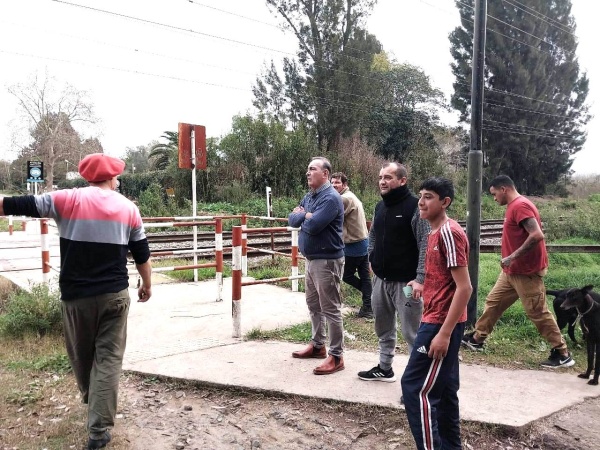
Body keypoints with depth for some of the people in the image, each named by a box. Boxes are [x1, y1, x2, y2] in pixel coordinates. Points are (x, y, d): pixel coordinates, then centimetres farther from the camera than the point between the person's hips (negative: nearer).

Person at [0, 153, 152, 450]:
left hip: (75, 296, 1)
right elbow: (142, 254, 5)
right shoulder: (128, 208, 0)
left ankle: (89, 397, 48)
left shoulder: (67, 200, -5)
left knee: (81, 354, 22)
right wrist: (147, 285, 19)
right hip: (114, 295, 0)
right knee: (108, 358, 5)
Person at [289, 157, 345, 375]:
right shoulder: (308, 197, 13)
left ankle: (336, 357, 6)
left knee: (330, 310, -3)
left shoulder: (331, 198, -18)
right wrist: (306, 216, -9)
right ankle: (317, 345, 34)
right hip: (311, 259, 10)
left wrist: (303, 216, -4)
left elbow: (312, 226, -26)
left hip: (327, 261, -10)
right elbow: (292, 219, 10)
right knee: (314, 305, 19)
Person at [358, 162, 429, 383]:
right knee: (383, 327, 20)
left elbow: (426, 244, -18)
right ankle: (384, 368, 36)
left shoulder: (415, 206, -14)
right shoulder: (380, 206, 10)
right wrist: (372, 260, 13)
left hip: (406, 282, -8)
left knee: (411, 332, -2)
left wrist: (420, 278, -23)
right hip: (381, 280, 8)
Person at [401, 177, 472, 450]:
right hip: (439, 320, 10)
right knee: (444, 389, 16)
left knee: (415, 387, -6)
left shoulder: (449, 233, -17)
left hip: (441, 323, -10)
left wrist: (443, 333, -23)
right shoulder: (437, 233, 13)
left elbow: (464, 288, -21)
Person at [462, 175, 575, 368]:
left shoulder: (520, 206, -19)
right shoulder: (514, 206, 12)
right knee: (493, 302, 15)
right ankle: (477, 339, 25)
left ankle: (562, 354, 12)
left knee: (538, 313, -1)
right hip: (512, 271, 10)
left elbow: (537, 235, -29)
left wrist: (513, 257, -26)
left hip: (526, 272, -10)